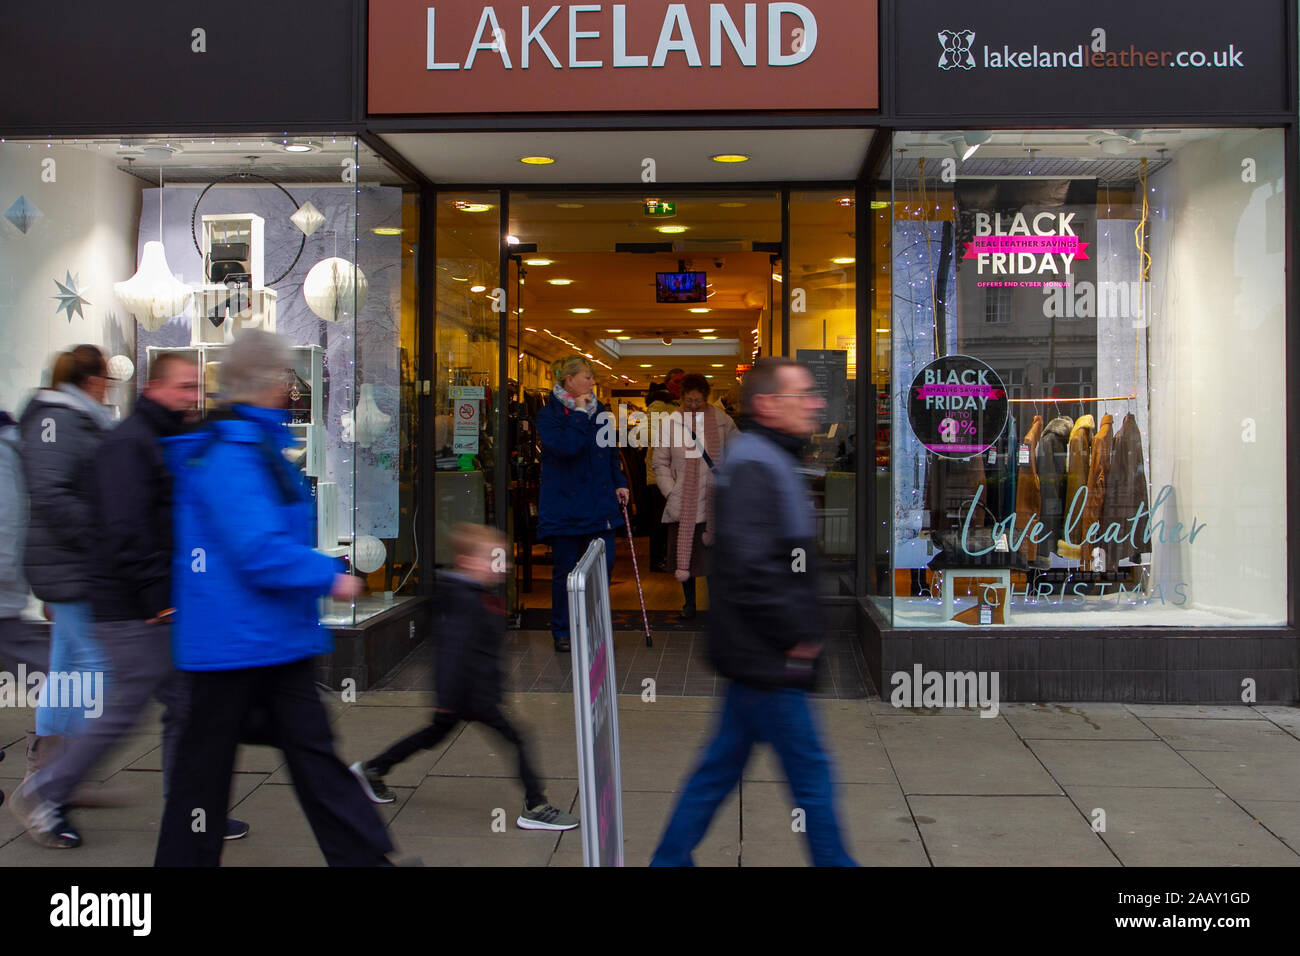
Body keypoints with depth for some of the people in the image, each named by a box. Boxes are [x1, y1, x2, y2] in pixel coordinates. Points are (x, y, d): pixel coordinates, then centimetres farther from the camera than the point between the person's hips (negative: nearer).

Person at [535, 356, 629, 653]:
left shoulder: (599, 411, 12)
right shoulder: (549, 414, -7)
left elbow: (611, 451, 22)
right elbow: (566, 446, -24)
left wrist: (619, 483, 12)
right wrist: (579, 414, -16)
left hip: (600, 503, 5)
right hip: (565, 504, -5)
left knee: (603, 565, 3)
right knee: (565, 570, 4)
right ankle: (562, 631, 17)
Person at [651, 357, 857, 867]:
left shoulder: (770, 461, 15)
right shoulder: (755, 465, -18)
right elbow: (750, 568, -27)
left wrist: (802, 628, 16)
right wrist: (799, 635, -19)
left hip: (757, 655, 10)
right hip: (767, 658, -10)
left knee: (721, 766, 16)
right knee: (810, 772, 2)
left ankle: (671, 858, 26)